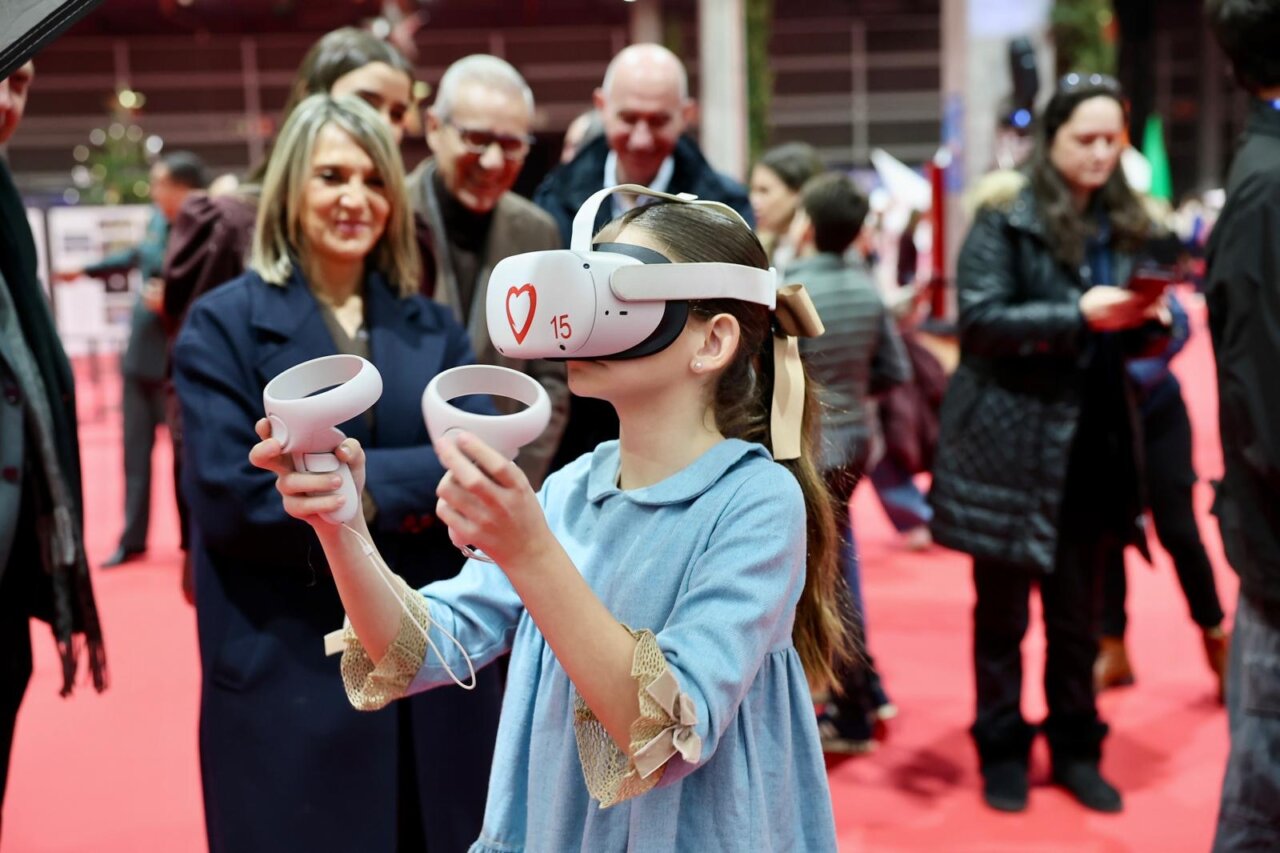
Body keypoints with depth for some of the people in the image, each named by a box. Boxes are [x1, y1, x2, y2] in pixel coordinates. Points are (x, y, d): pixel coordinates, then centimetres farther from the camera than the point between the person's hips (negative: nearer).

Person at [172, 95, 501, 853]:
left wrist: (361, 483, -19)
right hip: (287, 671, -3)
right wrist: (419, 479, -13)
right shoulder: (225, 323, -3)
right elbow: (231, 494, -14)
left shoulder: (432, 328, 9)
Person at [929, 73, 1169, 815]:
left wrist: (1144, 323, -6)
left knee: (1080, 613, 12)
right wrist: (1078, 315, -23)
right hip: (1011, 441, -5)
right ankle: (1003, 750, 22)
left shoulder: (1124, 223, 10)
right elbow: (980, 319, -16)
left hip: (1094, 442, 5)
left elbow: (1126, 335, 16)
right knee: (1002, 611, 8)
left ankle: (1076, 749, 26)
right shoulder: (1005, 218, -7)